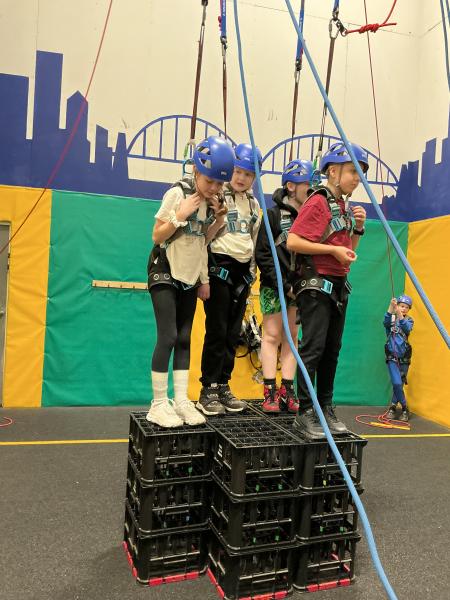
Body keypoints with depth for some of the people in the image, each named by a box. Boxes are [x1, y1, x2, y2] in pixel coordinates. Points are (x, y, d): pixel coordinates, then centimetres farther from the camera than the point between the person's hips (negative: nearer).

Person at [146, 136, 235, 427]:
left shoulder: (212, 201, 5)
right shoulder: (178, 193, -13)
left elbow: (201, 241, 11)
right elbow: (157, 236, -11)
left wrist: (217, 220, -3)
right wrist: (181, 215, -23)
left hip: (190, 277, 6)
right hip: (165, 274, -6)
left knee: (184, 338, 6)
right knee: (168, 337, -11)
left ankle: (181, 400, 11)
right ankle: (159, 404, -2)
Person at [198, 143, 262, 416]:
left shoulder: (254, 204, 16)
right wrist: (203, 273, -18)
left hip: (242, 272, 6)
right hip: (219, 267, -6)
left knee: (233, 333, 7)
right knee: (217, 331, -6)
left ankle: (224, 386, 16)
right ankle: (208, 390, 4)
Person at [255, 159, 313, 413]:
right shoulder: (274, 216, -5)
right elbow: (263, 255, -10)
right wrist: (284, 285, -13)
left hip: (299, 286, 4)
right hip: (275, 286, -4)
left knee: (292, 337, 8)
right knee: (272, 336, 0)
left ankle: (287, 390, 14)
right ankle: (270, 392, 6)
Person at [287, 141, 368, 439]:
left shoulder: (346, 206, 16)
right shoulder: (318, 202, -9)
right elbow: (293, 242, -19)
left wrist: (358, 227, 5)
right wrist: (333, 249, -18)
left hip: (339, 285, 9)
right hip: (316, 283, -8)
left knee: (332, 349, 10)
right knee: (313, 347, -8)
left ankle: (326, 408, 19)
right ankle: (305, 413, 0)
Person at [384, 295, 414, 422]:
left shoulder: (409, 320, 5)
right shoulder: (391, 318, 0)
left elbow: (407, 329, -19)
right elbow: (386, 322, -24)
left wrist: (400, 316, -35)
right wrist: (391, 308, -38)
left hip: (404, 357, 2)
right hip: (392, 356, -2)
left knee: (400, 384, 8)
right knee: (397, 383, -14)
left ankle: (393, 407, 24)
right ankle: (404, 409, 2)